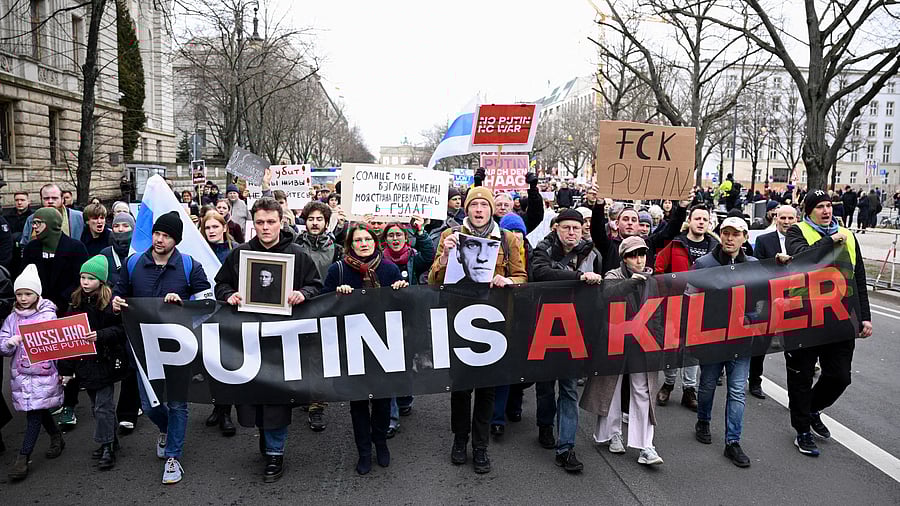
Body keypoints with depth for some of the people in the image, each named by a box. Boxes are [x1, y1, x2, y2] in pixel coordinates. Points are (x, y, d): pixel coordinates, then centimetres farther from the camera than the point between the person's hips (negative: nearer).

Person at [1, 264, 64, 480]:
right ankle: (56, 437, 37)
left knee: (34, 413, -6)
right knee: (40, 411, 14)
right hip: (20, 373, 4)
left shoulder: (48, 315, -4)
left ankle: (23, 458, -1)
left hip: (44, 372, -4)